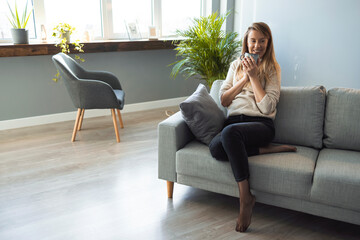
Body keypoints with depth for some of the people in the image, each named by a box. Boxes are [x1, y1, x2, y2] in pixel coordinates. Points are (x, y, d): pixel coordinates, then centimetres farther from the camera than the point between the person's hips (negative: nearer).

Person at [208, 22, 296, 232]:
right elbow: (224, 100, 10)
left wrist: (254, 76, -6)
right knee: (215, 148, -34)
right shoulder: (236, 65, 20)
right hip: (234, 120, 3)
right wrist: (244, 78, 1)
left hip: (261, 124, -3)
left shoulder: (272, 68, 9)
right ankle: (266, 150, -15)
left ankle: (246, 198, -29)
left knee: (230, 131, -39)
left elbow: (266, 107, -5)